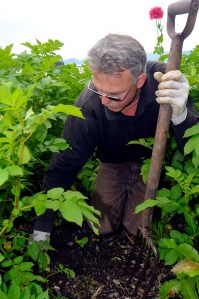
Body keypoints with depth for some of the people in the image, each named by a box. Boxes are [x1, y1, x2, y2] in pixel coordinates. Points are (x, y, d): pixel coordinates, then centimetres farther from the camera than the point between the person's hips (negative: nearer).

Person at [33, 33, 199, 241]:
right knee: (100, 227, -4)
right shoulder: (88, 105, -32)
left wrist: (180, 114, -50)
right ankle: (122, 192, 26)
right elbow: (63, 166, -23)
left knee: (140, 228, -5)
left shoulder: (163, 79, -31)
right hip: (113, 164, 1)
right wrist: (42, 228, -19)